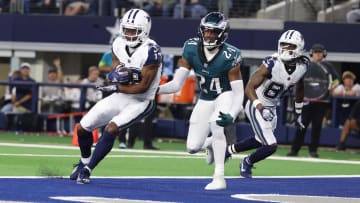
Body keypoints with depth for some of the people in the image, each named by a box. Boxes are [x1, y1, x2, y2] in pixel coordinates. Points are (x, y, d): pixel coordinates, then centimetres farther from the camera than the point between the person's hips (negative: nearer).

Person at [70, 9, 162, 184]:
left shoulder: (150, 51, -23)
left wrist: (118, 87, -14)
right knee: (83, 128, 5)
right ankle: (84, 162, 33)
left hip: (140, 102, -7)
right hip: (120, 97, 7)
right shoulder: (119, 45, -2)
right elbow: (115, 74, -4)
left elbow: (143, 86, -22)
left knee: (111, 128, -28)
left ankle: (86, 170, -17)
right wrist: (128, 73, -26)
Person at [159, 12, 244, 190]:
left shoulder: (229, 56, -26)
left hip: (226, 96, -4)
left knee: (215, 123, -35)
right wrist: (155, 89, -31)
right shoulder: (192, 49, -16)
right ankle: (211, 144, 40)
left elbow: (238, 93, -23)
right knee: (192, 147, 0)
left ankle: (219, 177, -27)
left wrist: (231, 115, -40)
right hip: (205, 100, 4)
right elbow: (176, 84, -13)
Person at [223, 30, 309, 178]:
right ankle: (247, 163, 18)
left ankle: (228, 150, 46)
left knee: (260, 141, 26)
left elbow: (299, 89, 12)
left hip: (271, 108, 7)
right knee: (270, 146, -11)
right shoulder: (272, 64, -27)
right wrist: (260, 107, -41)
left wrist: (298, 113, 22)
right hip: (256, 106, -7)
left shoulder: (302, 67, -9)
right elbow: (249, 88, -26)